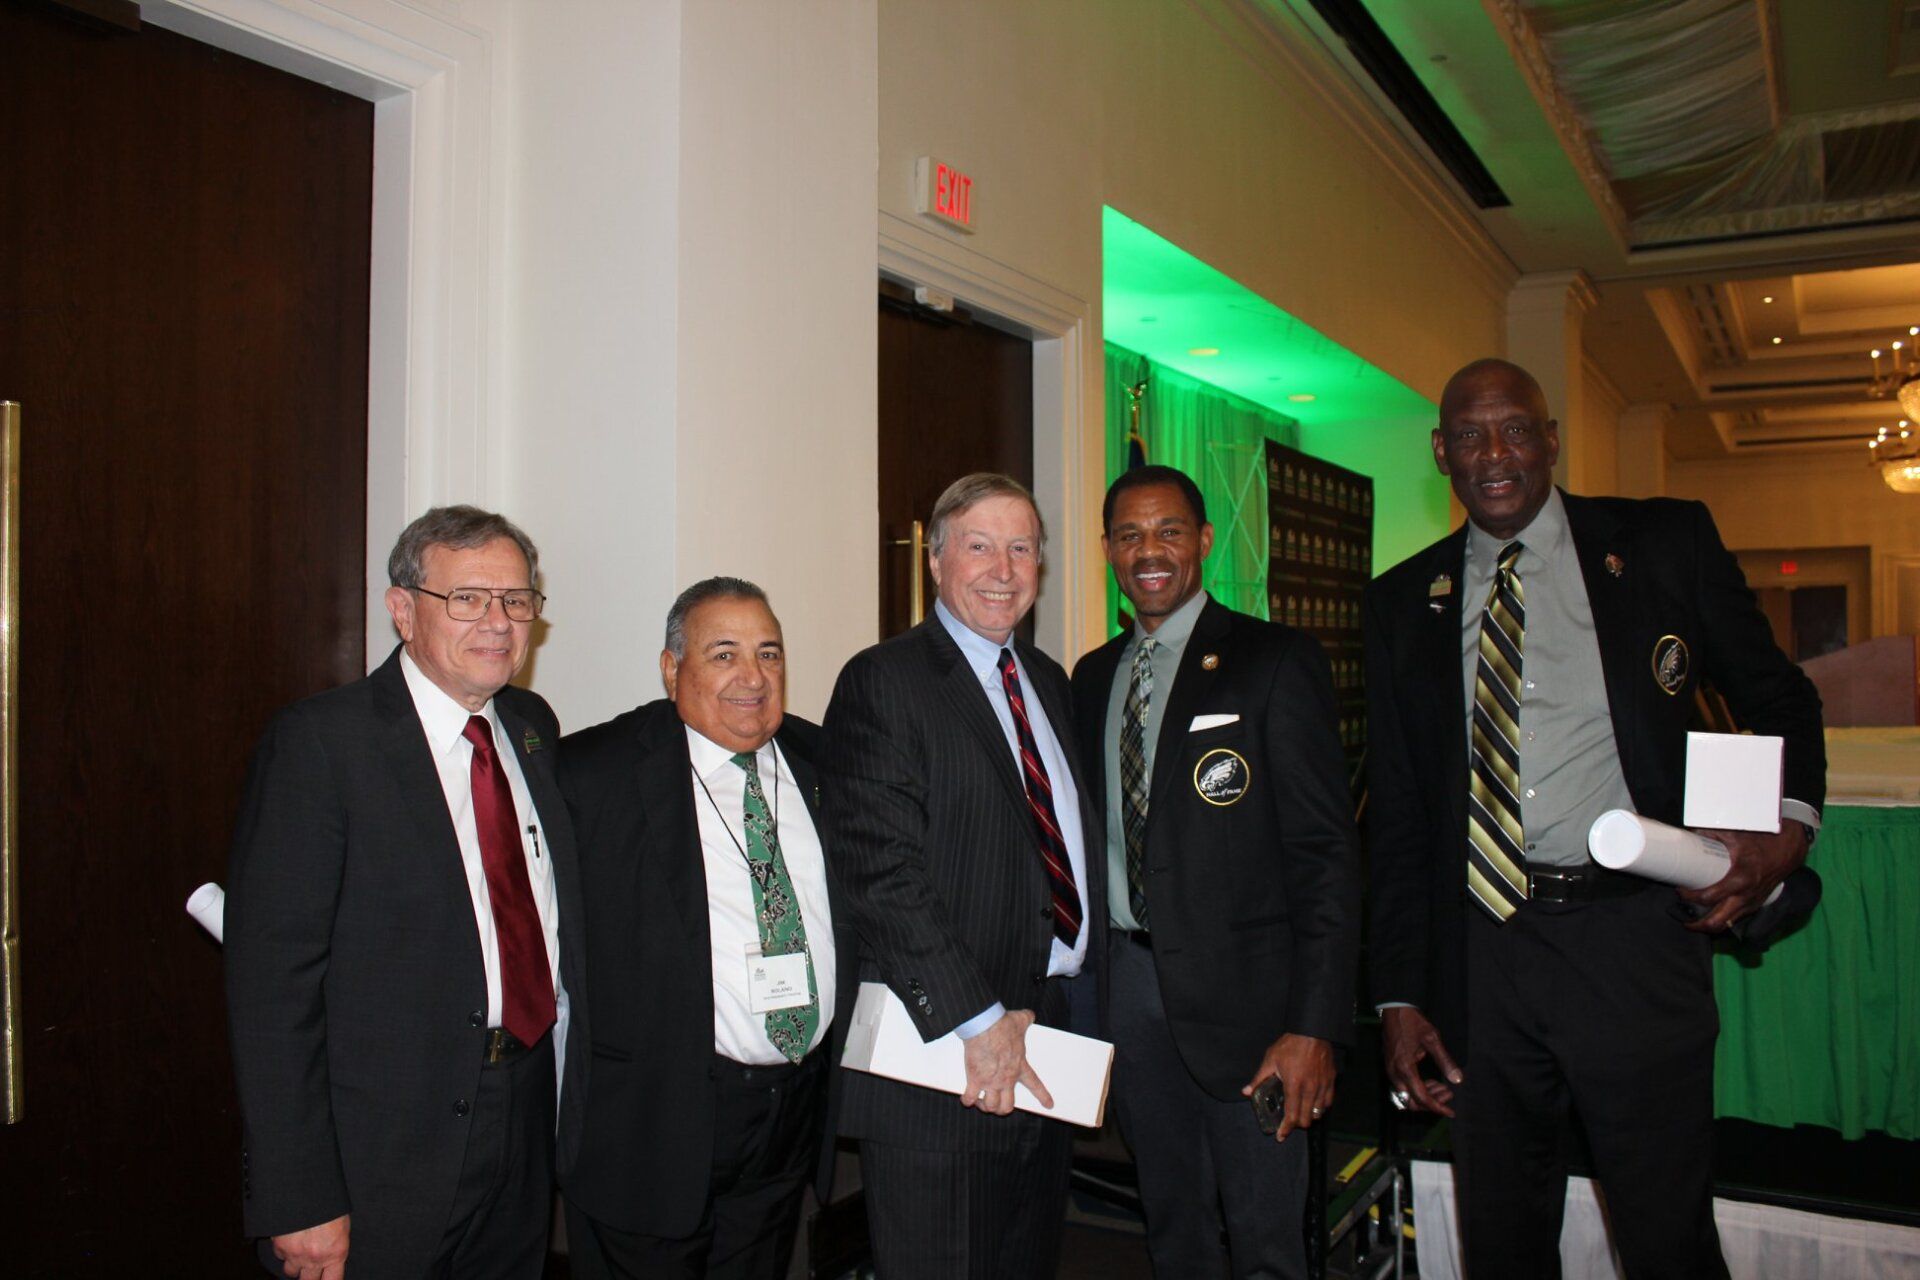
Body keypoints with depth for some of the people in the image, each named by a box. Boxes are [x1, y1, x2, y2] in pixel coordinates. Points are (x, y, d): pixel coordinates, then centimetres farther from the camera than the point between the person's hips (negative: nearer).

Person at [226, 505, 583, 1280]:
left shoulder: (533, 726, 7)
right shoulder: (319, 741, -13)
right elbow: (270, 977, -16)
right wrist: (299, 1201, -18)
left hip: (528, 1126, 6)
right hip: (383, 1151, -6)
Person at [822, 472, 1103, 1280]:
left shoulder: (1049, 681, 15)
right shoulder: (882, 682, -9)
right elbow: (883, 872, -17)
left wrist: (1085, 992, 6)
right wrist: (980, 1021, -19)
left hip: (1050, 1035, 7)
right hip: (944, 1040, -7)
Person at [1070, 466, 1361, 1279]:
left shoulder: (1275, 662, -7)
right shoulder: (1092, 677, 11)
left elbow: (1326, 850, -11)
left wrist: (1315, 1026, -17)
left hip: (1242, 985, -5)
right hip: (1131, 980, 5)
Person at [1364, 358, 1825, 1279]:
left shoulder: (1666, 542, 3)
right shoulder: (1404, 601, 7)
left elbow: (1779, 697, 10)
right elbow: (1395, 812, 7)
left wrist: (1789, 820, -12)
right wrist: (1398, 997, 3)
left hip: (1631, 939, -2)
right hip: (1478, 953, 2)